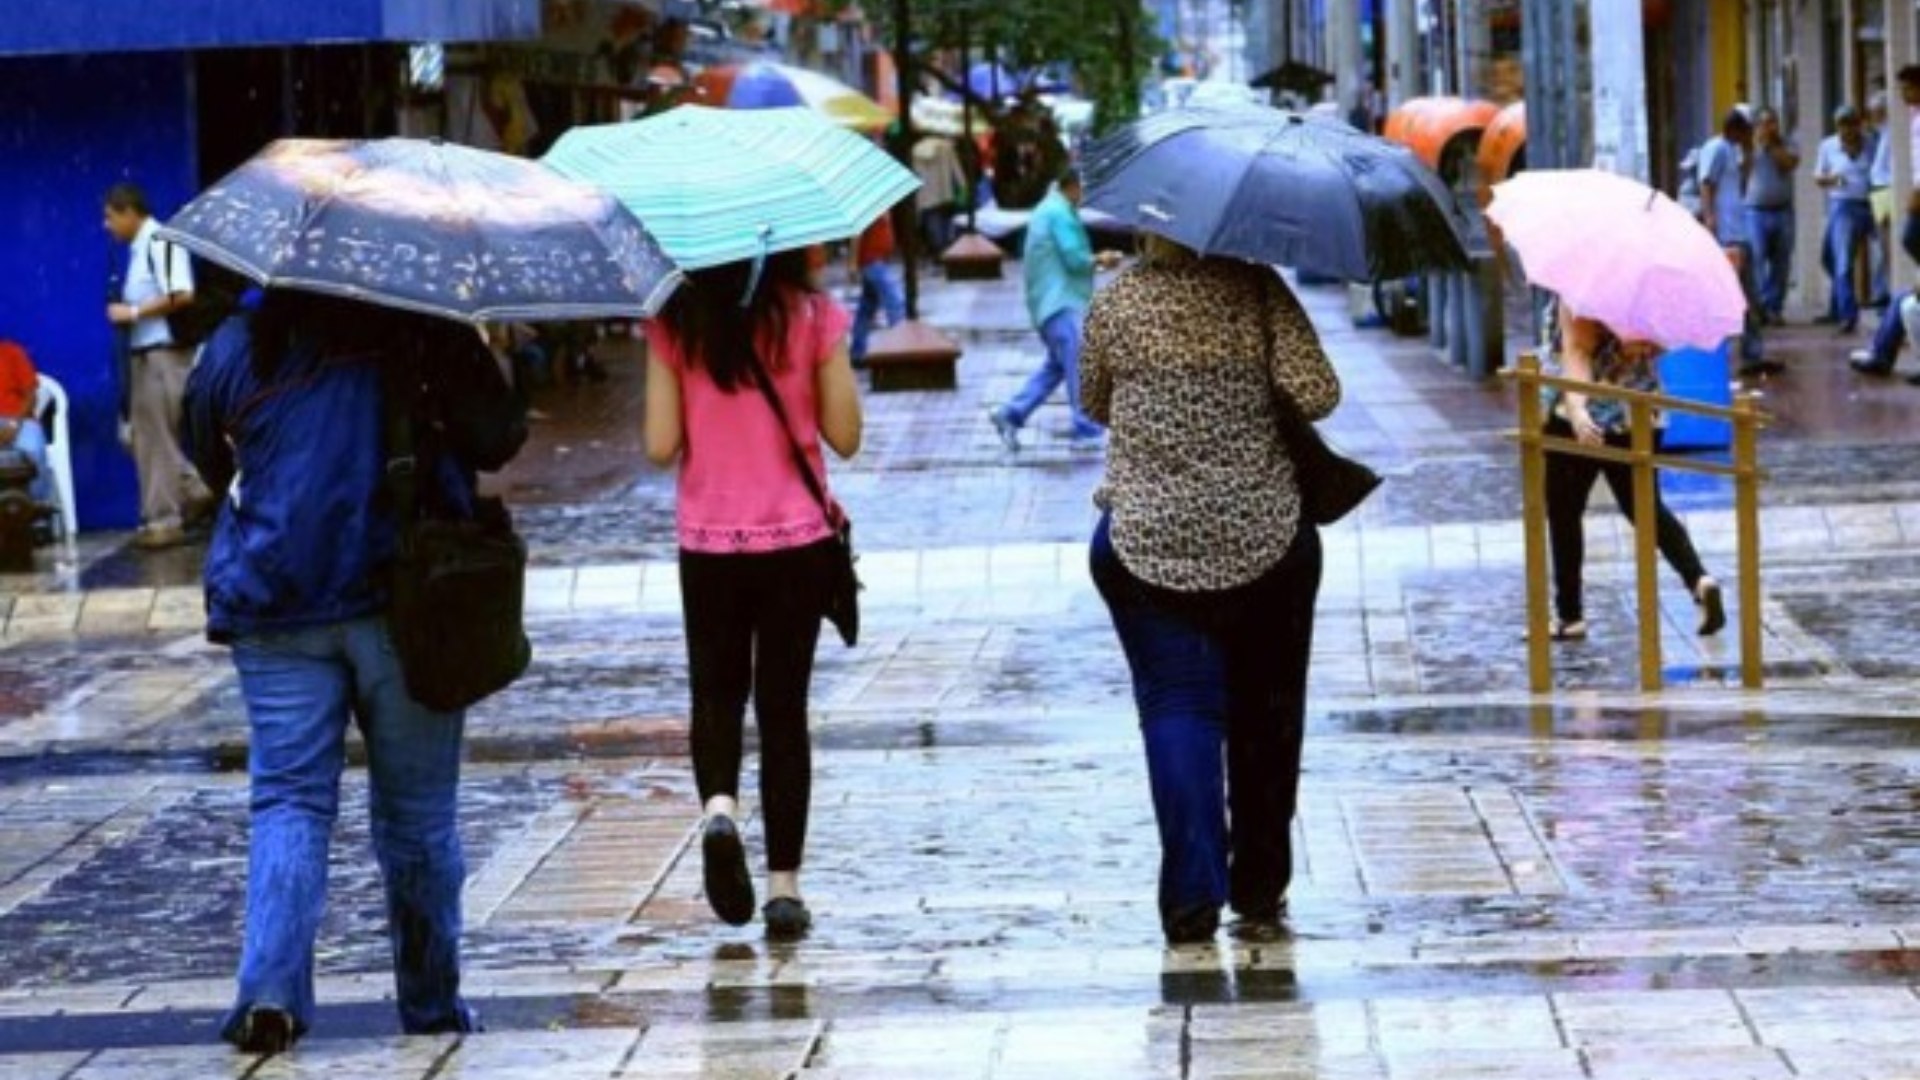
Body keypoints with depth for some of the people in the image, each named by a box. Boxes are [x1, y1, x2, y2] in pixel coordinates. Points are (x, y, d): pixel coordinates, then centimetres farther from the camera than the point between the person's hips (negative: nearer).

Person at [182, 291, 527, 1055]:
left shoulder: (238, 347, 1)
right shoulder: (431, 337, -5)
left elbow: (206, 454, 15)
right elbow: (499, 440, 0)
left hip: (274, 607, 1)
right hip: (403, 600, -1)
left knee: (288, 801, 3)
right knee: (417, 811, 9)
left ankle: (270, 987, -16)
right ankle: (431, 1005, 17)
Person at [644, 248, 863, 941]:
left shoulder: (675, 324, -5)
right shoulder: (813, 317, -7)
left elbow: (661, 446, -5)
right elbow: (844, 437, -4)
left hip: (708, 544, 0)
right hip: (797, 540, 0)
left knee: (717, 692, 18)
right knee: (783, 703, 9)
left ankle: (719, 806, -12)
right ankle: (784, 884, 8)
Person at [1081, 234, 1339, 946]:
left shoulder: (1115, 304, -2)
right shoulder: (1258, 291, -7)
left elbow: (1094, 405, 12)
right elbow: (1315, 394, -15)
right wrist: (1256, 400, 5)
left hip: (1147, 543, 0)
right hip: (1265, 537, 0)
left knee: (1176, 709, 1)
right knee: (1266, 714, 14)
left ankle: (1192, 898, -14)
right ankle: (1259, 893, 21)